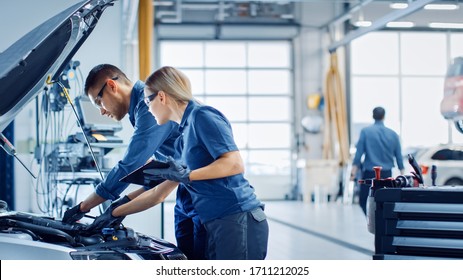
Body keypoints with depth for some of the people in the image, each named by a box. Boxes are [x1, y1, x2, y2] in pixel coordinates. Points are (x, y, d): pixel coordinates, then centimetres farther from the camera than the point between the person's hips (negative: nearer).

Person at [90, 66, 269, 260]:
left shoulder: (202, 116, -5)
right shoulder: (183, 138, 22)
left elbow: (235, 164, -16)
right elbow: (159, 193, 28)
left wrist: (186, 176, -16)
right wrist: (115, 213, 30)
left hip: (238, 222, -9)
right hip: (217, 225, 9)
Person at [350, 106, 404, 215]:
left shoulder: (366, 131, -3)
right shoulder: (393, 134, 4)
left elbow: (359, 152, -8)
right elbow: (399, 156, 7)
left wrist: (354, 170, -7)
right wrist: (402, 174, 15)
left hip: (369, 173, -3)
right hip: (386, 173, 3)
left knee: (363, 200, 6)